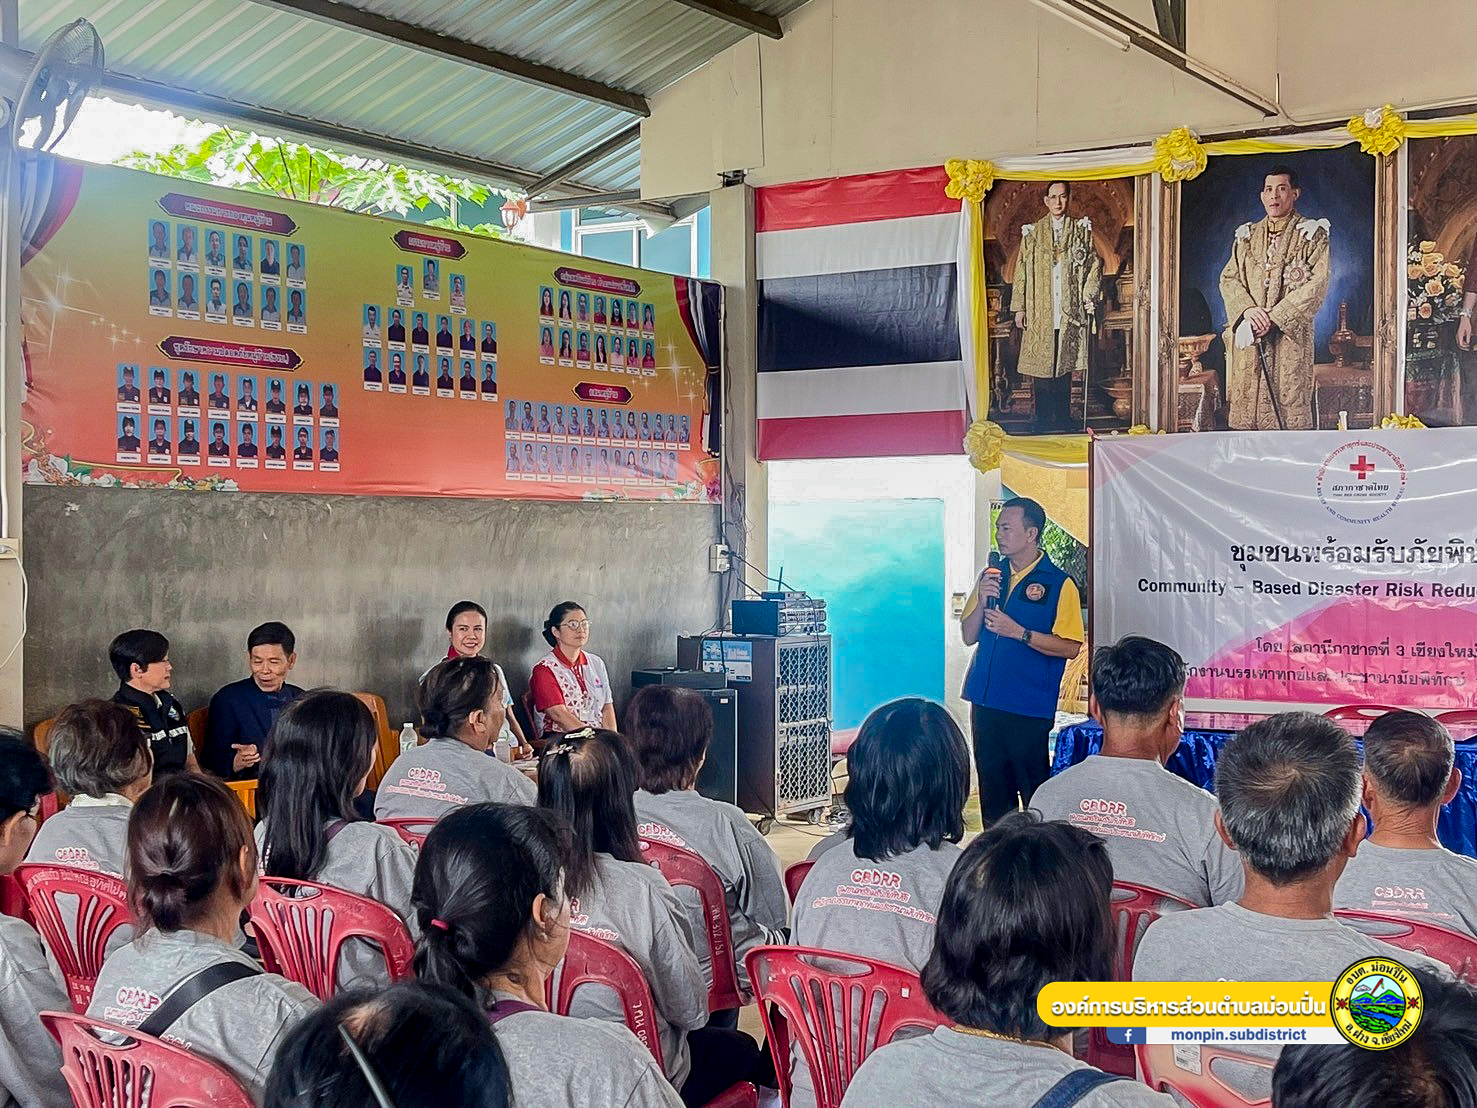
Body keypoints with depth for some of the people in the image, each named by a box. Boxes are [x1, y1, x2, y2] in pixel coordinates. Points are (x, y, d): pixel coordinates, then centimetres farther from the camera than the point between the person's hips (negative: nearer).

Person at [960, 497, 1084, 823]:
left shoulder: (1059, 584, -5)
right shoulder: (991, 577, 13)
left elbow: (1070, 647, -10)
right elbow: (968, 636, 12)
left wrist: (1018, 632, -18)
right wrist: (982, 601, -5)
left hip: (1029, 707, -5)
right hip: (986, 701, 6)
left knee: (1034, 791, -2)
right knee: (991, 790, 11)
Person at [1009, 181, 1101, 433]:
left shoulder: (1081, 230, 8)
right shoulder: (1032, 233, 7)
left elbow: (1095, 264, 8)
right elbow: (1022, 271, 7)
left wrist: (1090, 296, -3)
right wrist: (1019, 307, 2)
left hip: (1070, 312, 0)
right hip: (1039, 313, 0)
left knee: (1064, 366, 3)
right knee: (1041, 367, -2)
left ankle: (1063, 421, 10)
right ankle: (1043, 423, 4)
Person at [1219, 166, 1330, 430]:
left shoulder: (1312, 235, 5)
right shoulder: (1247, 236, 18)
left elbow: (1318, 284, -6)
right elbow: (1228, 278, 11)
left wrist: (1274, 317, -14)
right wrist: (1248, 309, -9)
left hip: (1290, 337, -3)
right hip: (1248, 339, 4)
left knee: (1290, 412, -9)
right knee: (1245, 405, -2)